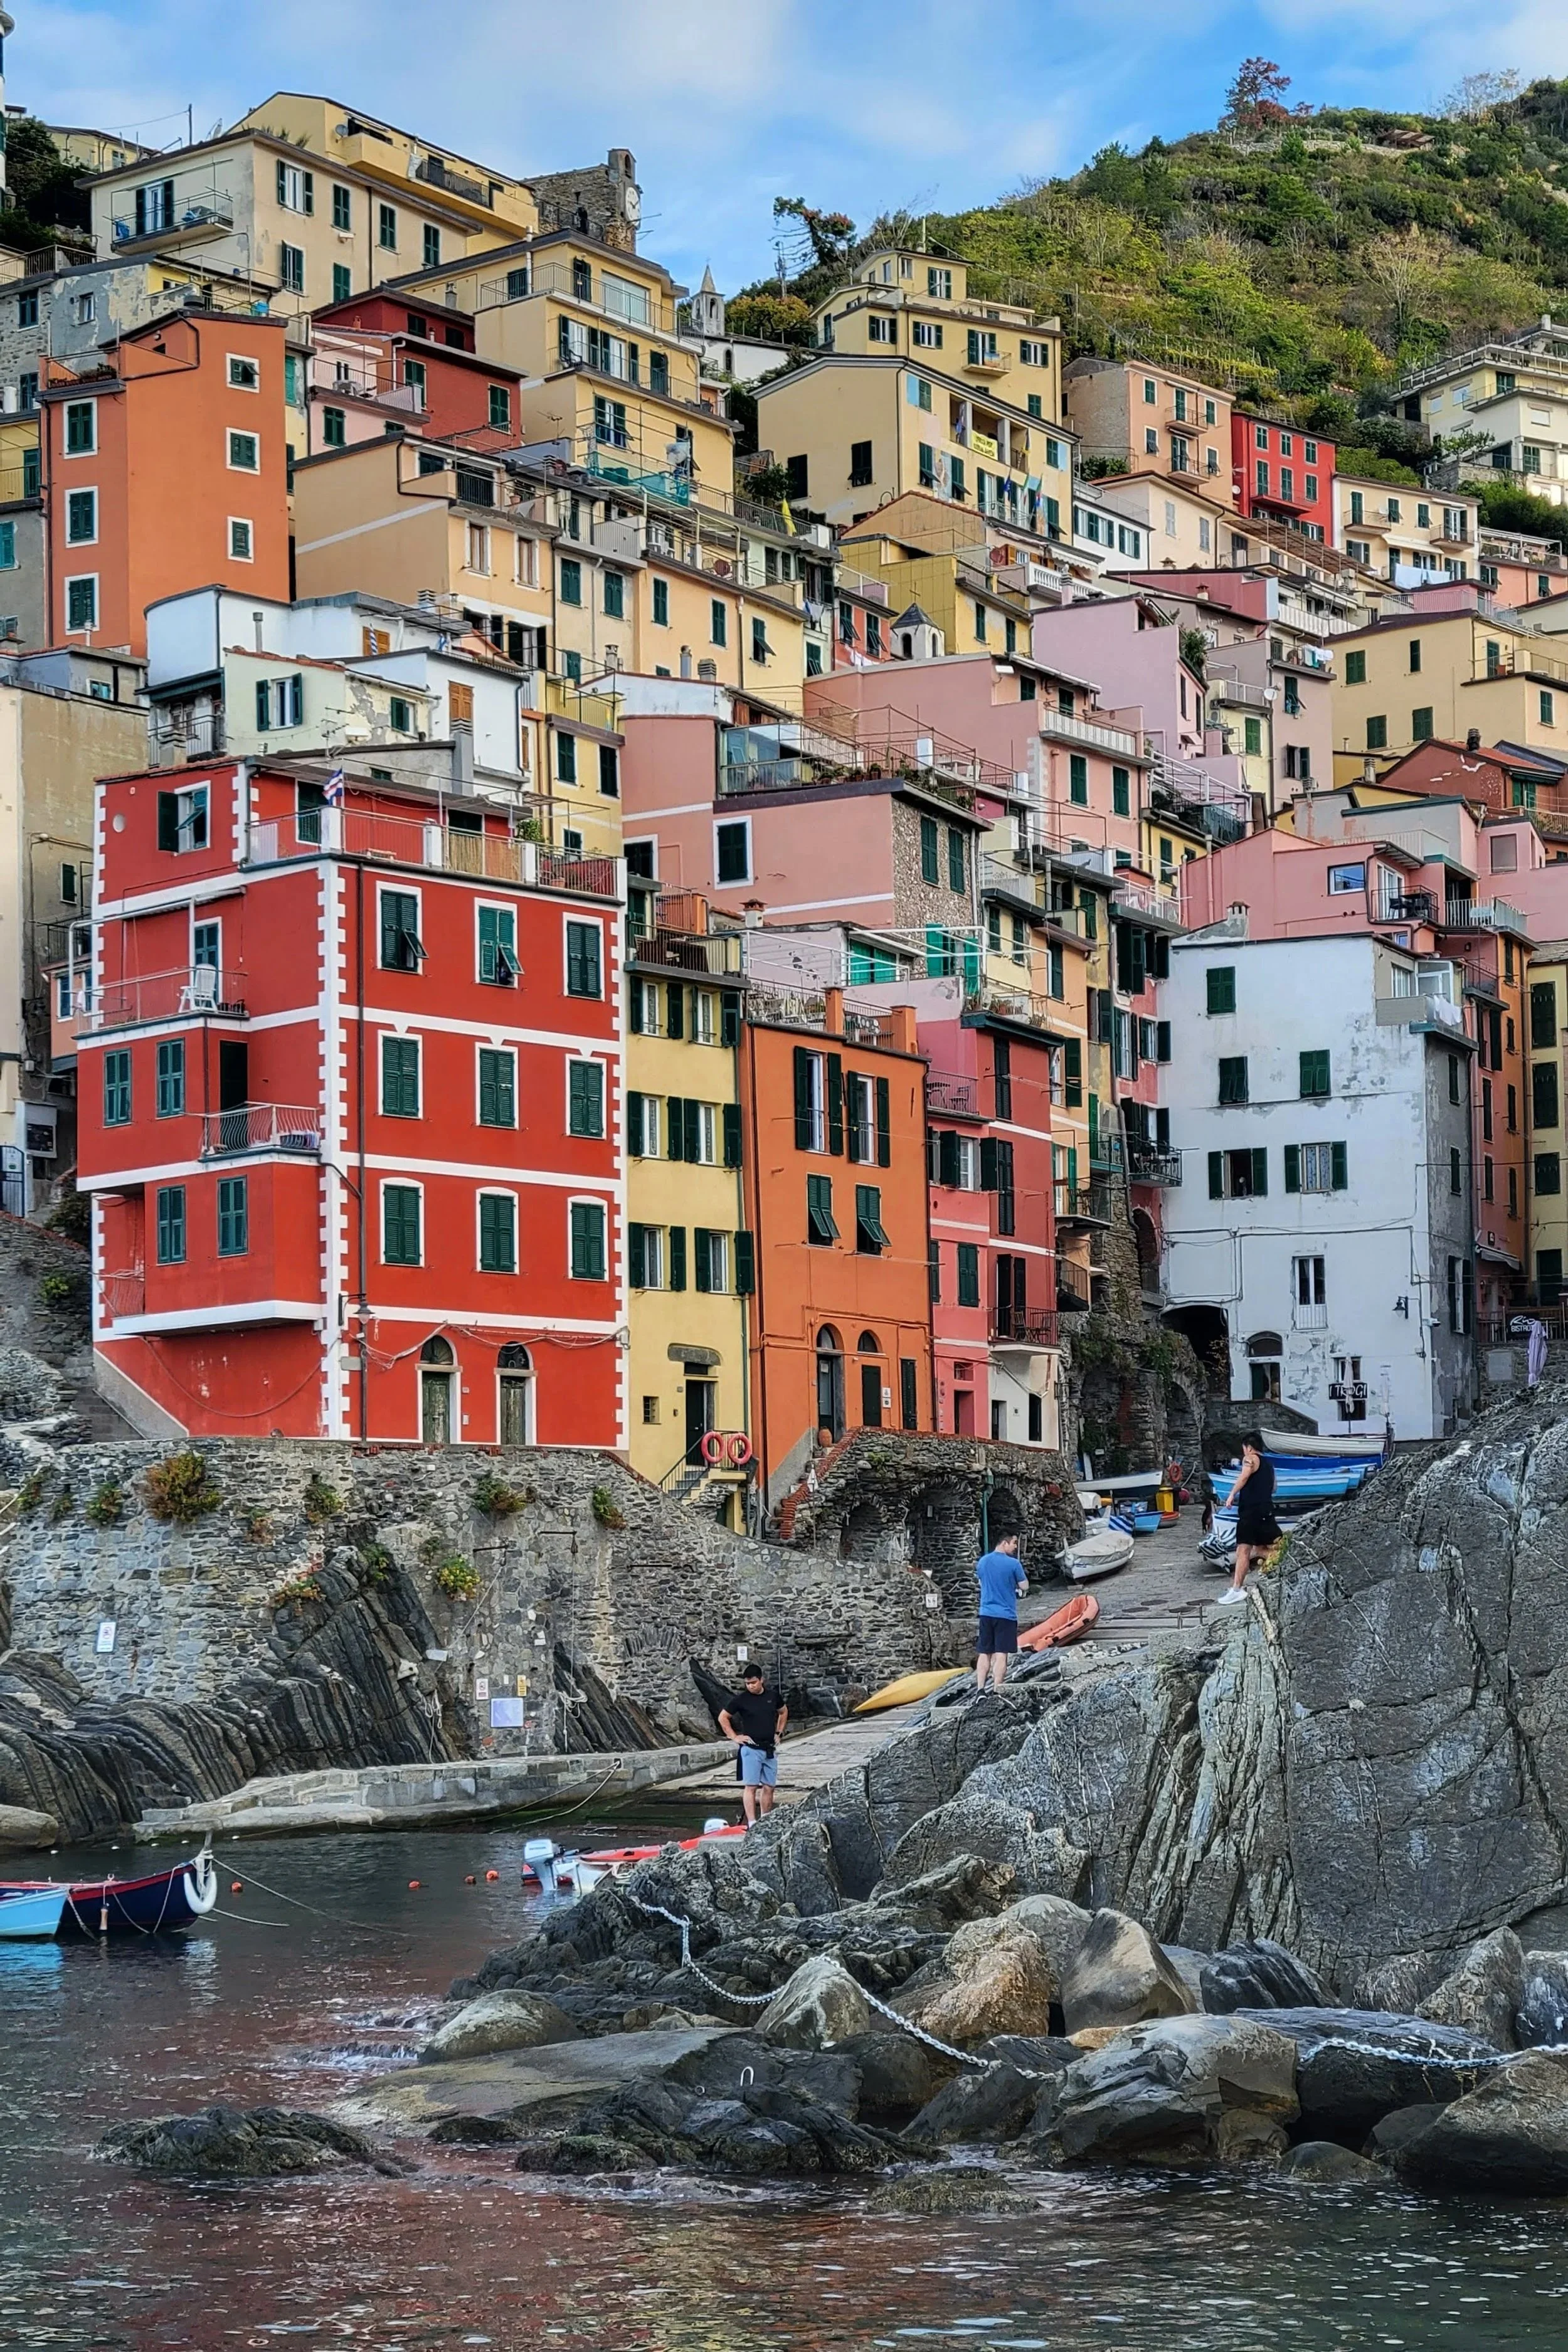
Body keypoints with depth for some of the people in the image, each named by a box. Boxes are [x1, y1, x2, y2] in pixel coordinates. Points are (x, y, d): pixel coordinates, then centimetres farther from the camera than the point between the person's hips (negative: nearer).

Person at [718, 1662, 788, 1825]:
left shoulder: (773, 1696, 5)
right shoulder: (742, 1700, -5)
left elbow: (783, 1712, 25)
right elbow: (723, 1718, 4)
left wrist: (778, 1733, 16)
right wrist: (735, 1737, -2)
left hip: (770, 1749, 4)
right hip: (751, 1749, -4)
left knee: (769, 1787, 8)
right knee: (751, 1786, -10)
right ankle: (752, 1823, -13)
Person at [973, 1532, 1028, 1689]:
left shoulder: (983, 1561, 5)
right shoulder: (1013, 1564, -12)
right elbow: (1025, 1587, -4)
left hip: (986, 1613, 5)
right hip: (1006, 1614, -5)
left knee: (984, 1654, 9)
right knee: (1001, 1655, -3)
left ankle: (980, 1690, 5)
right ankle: (996, 1692, -4)